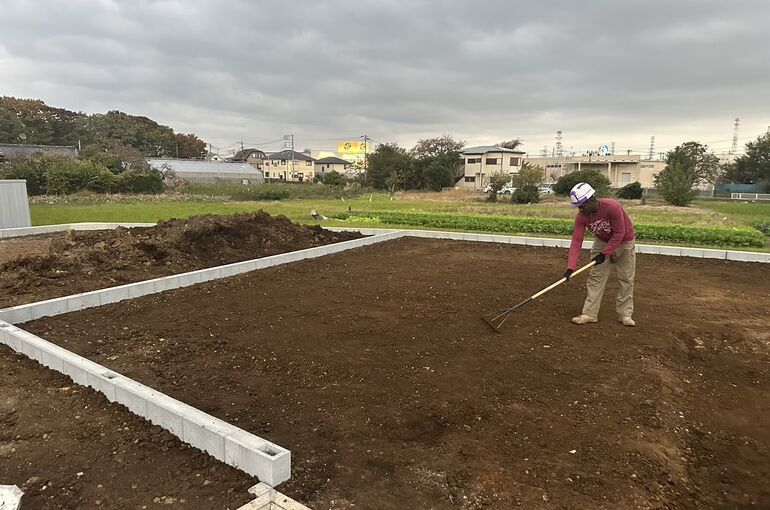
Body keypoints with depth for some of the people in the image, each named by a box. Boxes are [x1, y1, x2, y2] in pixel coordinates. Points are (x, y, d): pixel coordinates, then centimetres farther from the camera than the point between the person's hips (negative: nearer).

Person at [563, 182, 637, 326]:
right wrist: (571, 267, -33)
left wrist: (605, 254, -25)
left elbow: (619, 234, -26)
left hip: (623, 242, -3)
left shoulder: (612, 207, -34)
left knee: (626, 279, 3)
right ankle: (590, 314, 2)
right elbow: (576, 241, -24)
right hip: (602, 242, 3)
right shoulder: (581, 217, -22)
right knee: (595, 278, -2)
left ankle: (625, 314, 13)